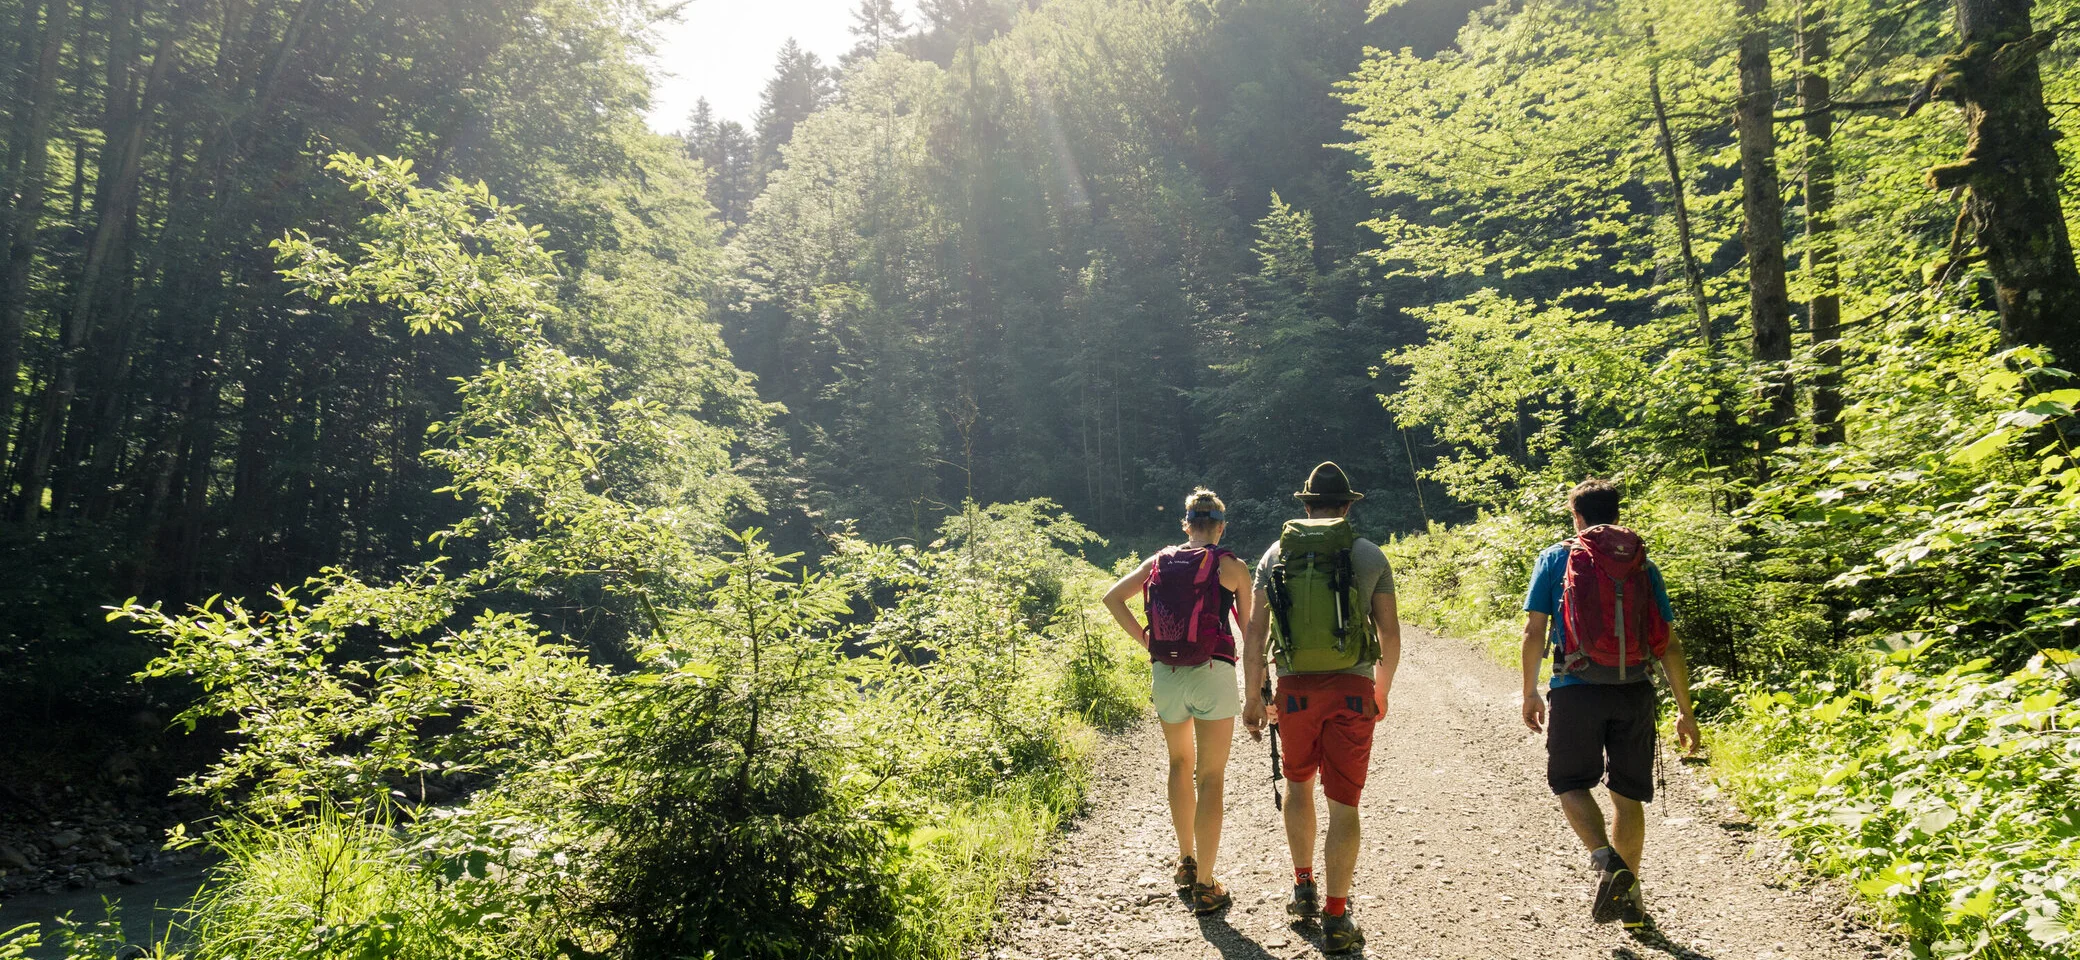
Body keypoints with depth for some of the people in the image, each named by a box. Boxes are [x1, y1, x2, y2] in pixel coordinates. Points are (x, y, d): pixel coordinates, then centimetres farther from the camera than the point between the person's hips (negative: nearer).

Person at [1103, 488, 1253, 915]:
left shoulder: (1159, 561, 8)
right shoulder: (1231, 566, -2)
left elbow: (1112, 597, 3)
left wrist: (1145, 639, 6)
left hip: (1165, 673, 4)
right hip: (1212, 673, -4)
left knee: (1180, 764, 24)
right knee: (1210, 778, 2)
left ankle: (1186, 861, 34)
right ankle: (1204, 886, 3)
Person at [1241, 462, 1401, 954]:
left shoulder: (1276, 553, 4)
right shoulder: (1369, 555, 1)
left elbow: (1254, 631, 2)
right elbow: (1390, 635, 2)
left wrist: (1253, 695, 9)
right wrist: (1382, 692, 16)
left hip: (1294, 688, 2)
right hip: (1352, 690, -2)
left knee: (1298, 781, 24)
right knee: (1343, 802, 5)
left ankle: (1303, 888, 30)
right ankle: (1336, 917, 8)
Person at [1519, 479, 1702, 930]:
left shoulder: (1555, 558, 3)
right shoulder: (1643, 566, 9)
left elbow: (1534, 631, -2)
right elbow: (1669, 645, 7)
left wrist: (1529, 693, 8)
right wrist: (1685, 710, 13)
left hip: (1577, 691, -3)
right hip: (1634, 691, 3)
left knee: (1569, 782, 11)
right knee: (1627, 793, 14)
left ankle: (1607, 862, -12)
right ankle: (1629, 897, 20)